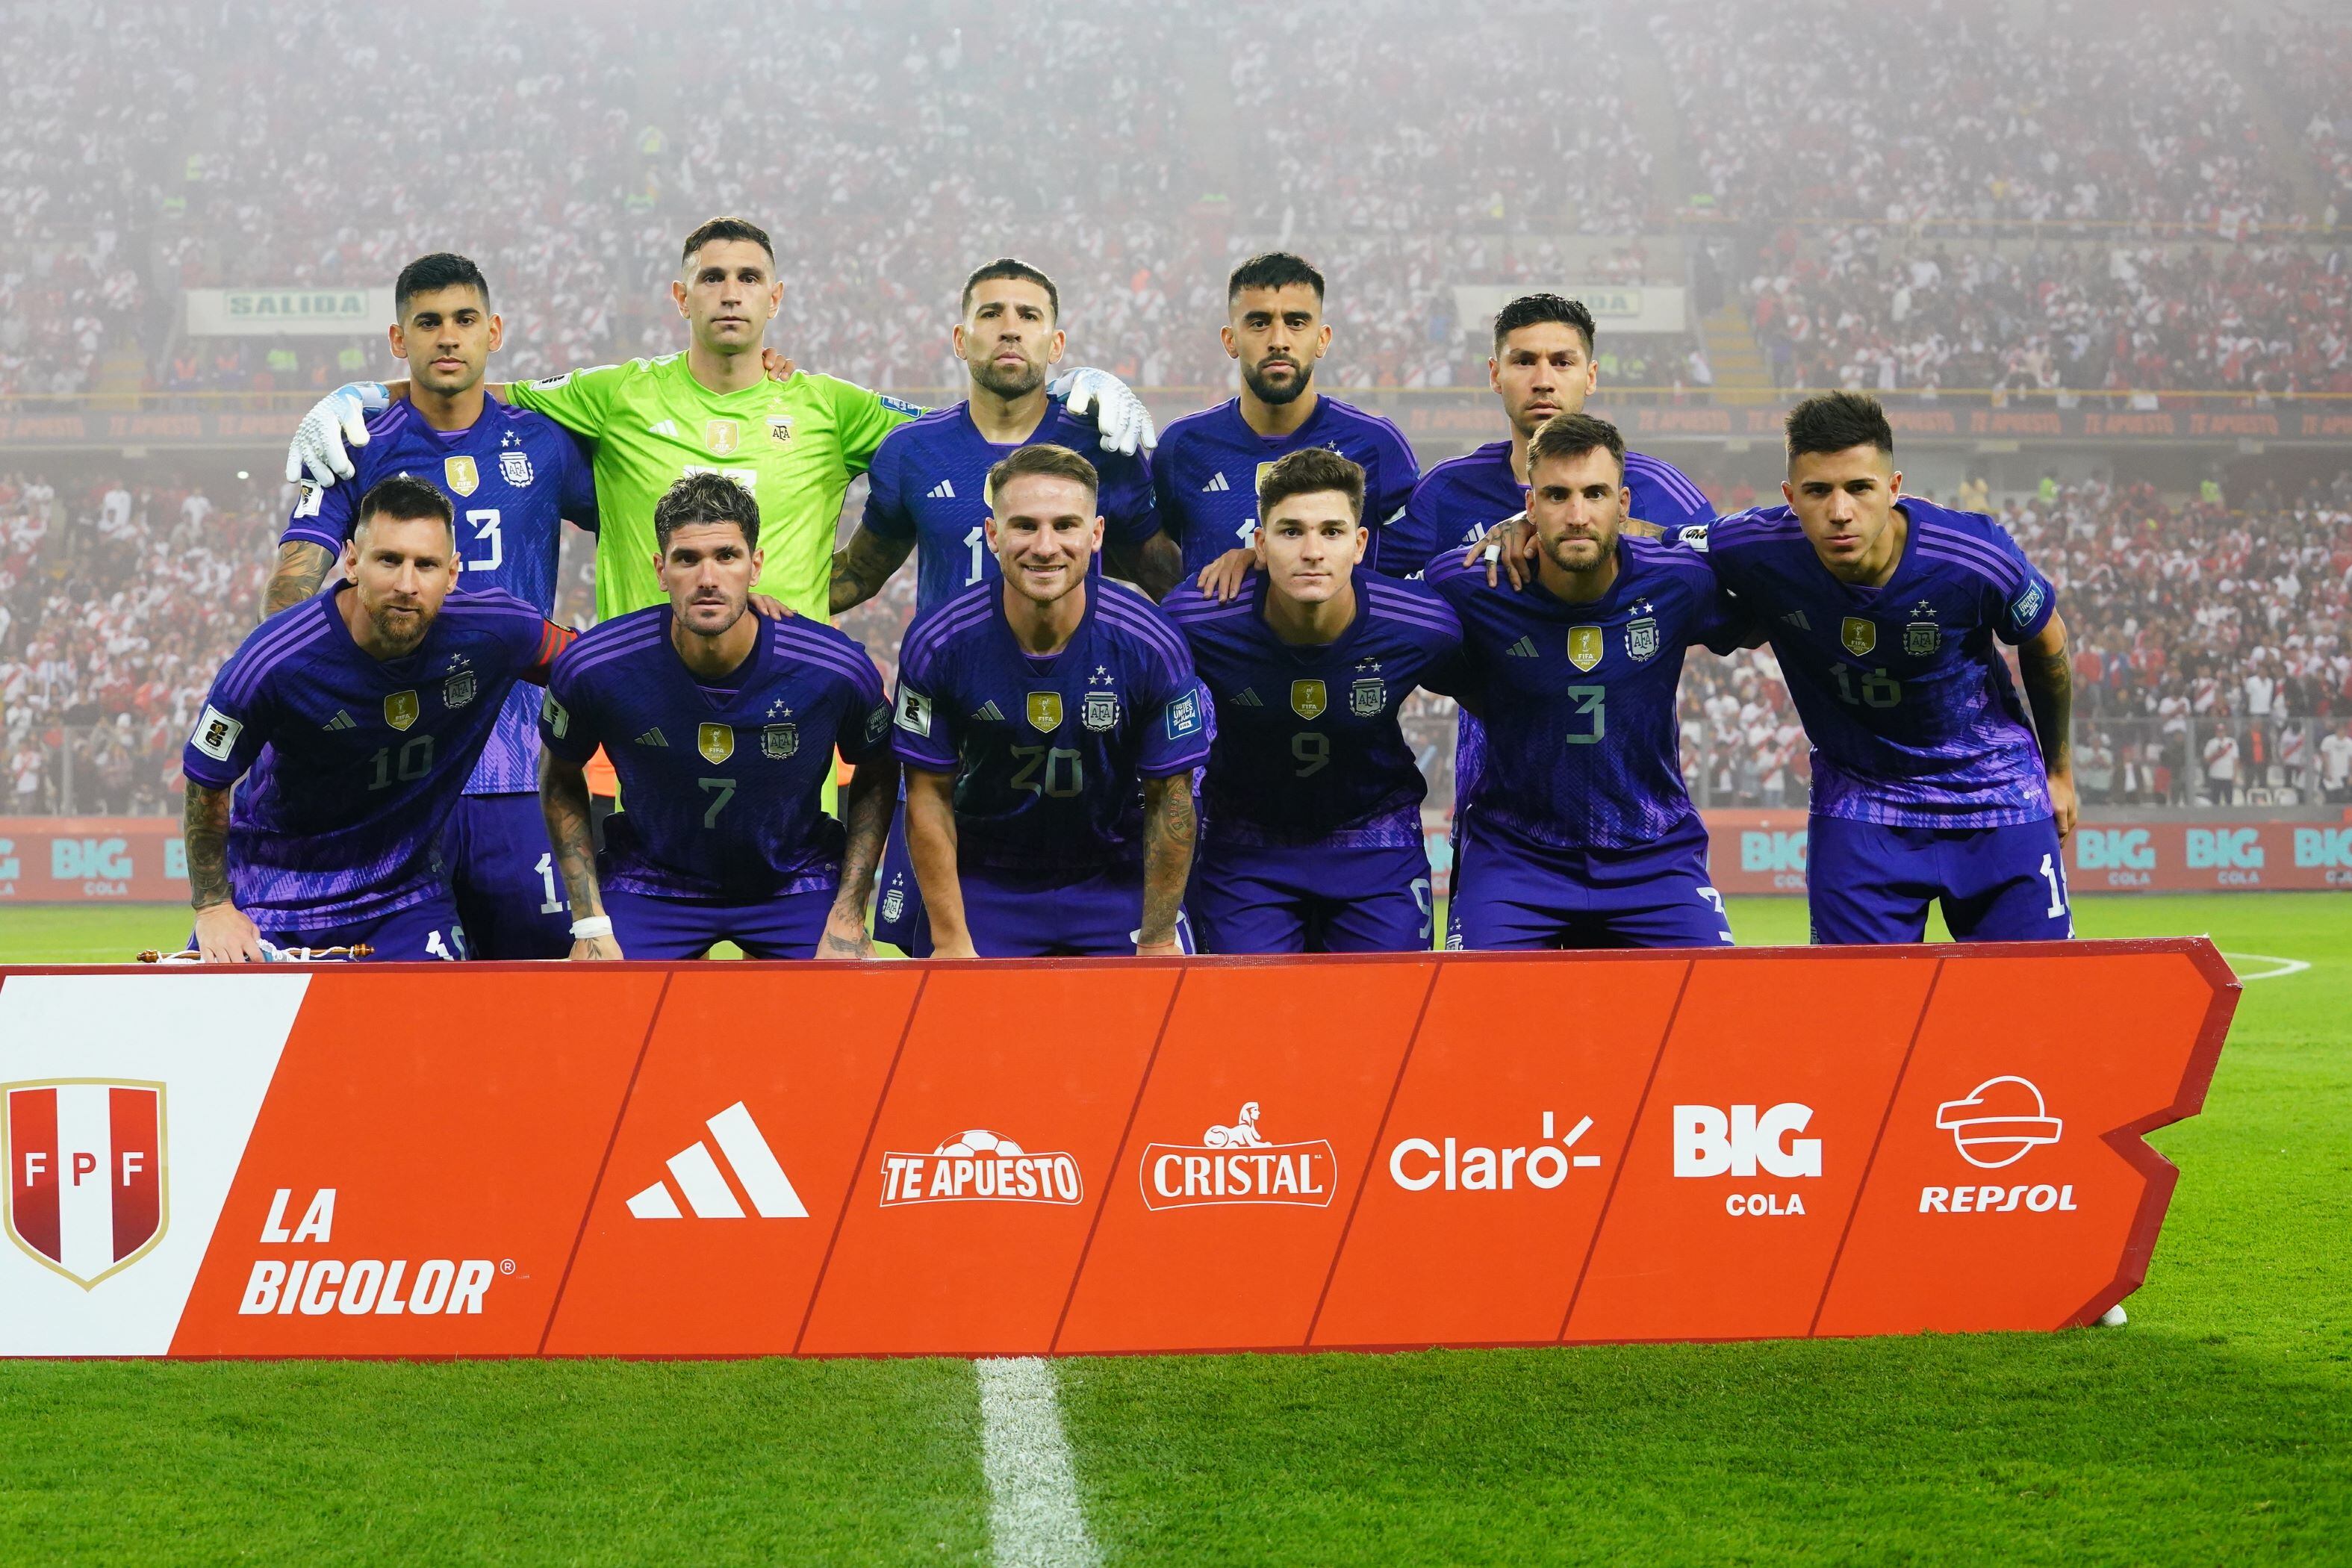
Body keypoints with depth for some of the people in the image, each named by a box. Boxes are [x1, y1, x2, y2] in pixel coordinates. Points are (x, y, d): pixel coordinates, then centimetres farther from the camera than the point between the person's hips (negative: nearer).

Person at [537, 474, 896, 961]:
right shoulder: (592, 669, -20)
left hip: (795, 881, 0)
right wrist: (591, 925, -8)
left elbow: (877, 779, 0)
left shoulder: (840, 672, -20)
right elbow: (562, 782, -1)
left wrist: (848, 917, -8)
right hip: (650, 883, 0)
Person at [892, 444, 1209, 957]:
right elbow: (929, 795, -9)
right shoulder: (938, 644, -18)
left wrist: (1157, 942, -10)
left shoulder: (1150, 645, -20)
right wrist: (952, 943, -11)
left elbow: (1169, 798, -10)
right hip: (985, 882, 0)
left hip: (1119, 878, 0)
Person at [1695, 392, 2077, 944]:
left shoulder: (1976, 560, -24)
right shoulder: (1761, 554, -23)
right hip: (1856, 800, 1)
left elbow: (2046, 646, -2)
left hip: (1993, 789, -1)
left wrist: (2059, 768, 12)